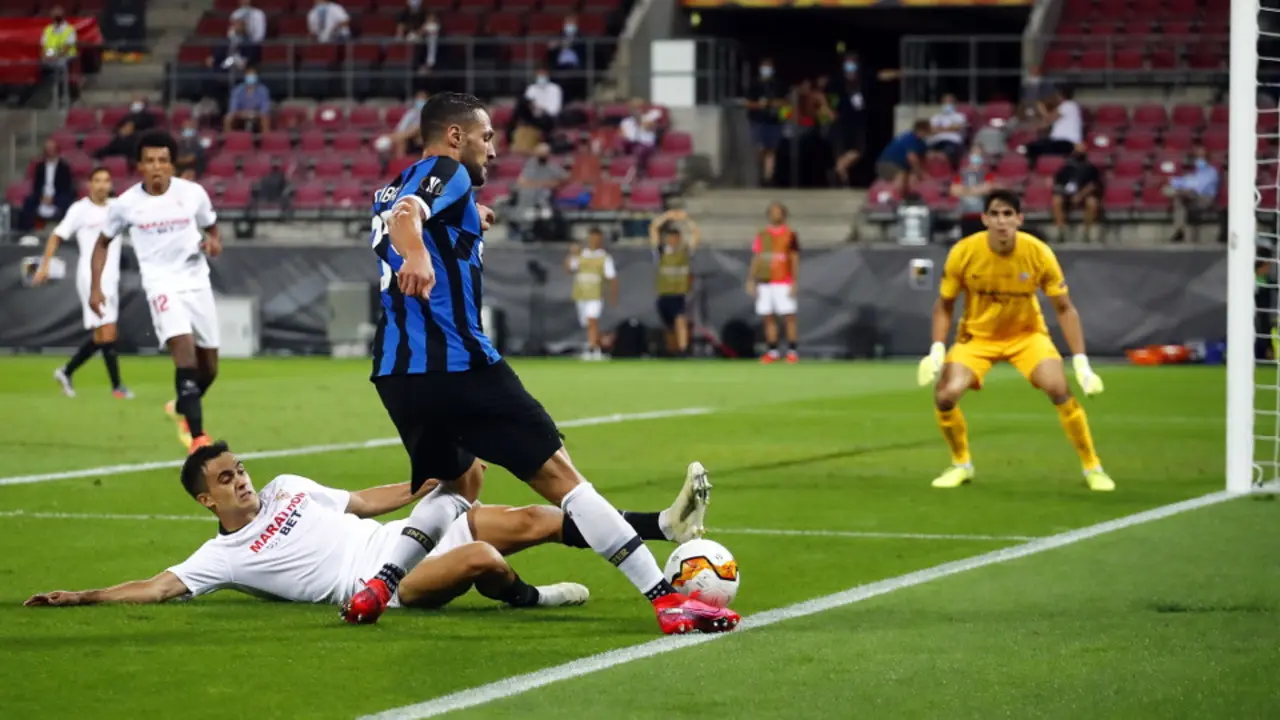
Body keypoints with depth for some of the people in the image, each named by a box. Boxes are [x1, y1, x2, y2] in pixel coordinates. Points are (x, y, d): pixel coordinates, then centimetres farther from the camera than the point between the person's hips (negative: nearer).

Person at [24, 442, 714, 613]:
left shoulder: (285, 488, 19)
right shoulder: (222, 557, 1)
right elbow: (158, 587, -7)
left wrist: (422, 487, 14)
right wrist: (81, 597, -16)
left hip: (407, 531, 6)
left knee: (534, 520, -6)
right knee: (483, 558, -34)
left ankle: (665, 526, -6)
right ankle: (526, 598, -5)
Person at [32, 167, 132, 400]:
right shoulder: (80, 209, -3)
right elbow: (57, 236, 0)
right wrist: (44, 265, -7)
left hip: (111, 276, 6)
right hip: (91, 277, -6)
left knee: (100, 336, 8)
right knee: (107, 332, -12)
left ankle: (66, 372, 25)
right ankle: (116, 386, -7)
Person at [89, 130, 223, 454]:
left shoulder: (193, 193, -3)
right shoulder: (126, 204, -5)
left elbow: (212, 230, 14)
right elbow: (103, 243, 11)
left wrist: (214, 243, -10)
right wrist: (96, 287, 2)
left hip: (197, 282, 3)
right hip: (161, 284, -3)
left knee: (208, 366, 10)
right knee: (184, 348, -26)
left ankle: (182, 408, 43)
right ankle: (197, 436, -28)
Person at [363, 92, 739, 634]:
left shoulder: (390, 189, 23)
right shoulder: (445, 174, -3)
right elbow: (406, 213, -25)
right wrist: (415, 254, -46)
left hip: (396, 375, 9)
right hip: (457, 362, -9)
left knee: (459, 481, 29)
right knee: (559, 476, -7)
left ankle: (377, 587, 10)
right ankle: (667, 601, -10)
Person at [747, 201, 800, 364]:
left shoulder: (790, 235, 0)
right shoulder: (762, 235, 13)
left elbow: (795, 260, -2)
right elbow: (756, 259, 13)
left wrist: (794, 283, -9)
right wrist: (751, 281, 6)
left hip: (783, 283, -4)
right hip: (764, 283, 4)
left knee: (788, 317, -5)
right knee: (768, 318, 4)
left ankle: (793, 351, -2)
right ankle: (773, 352, 9)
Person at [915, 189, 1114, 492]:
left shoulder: (1039, 253, -21)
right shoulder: (963, 253, -21)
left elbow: (1064, 308, -12)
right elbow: (944, 305, -5)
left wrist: (1081, 363, -18)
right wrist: (937, 351, -18)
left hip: (1027, 333, -1)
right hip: (977, 334, 1)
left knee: (1060, 390, -22)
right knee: (945, 395, -19)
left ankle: (1092, 467, -4)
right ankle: (961, 464, 9)